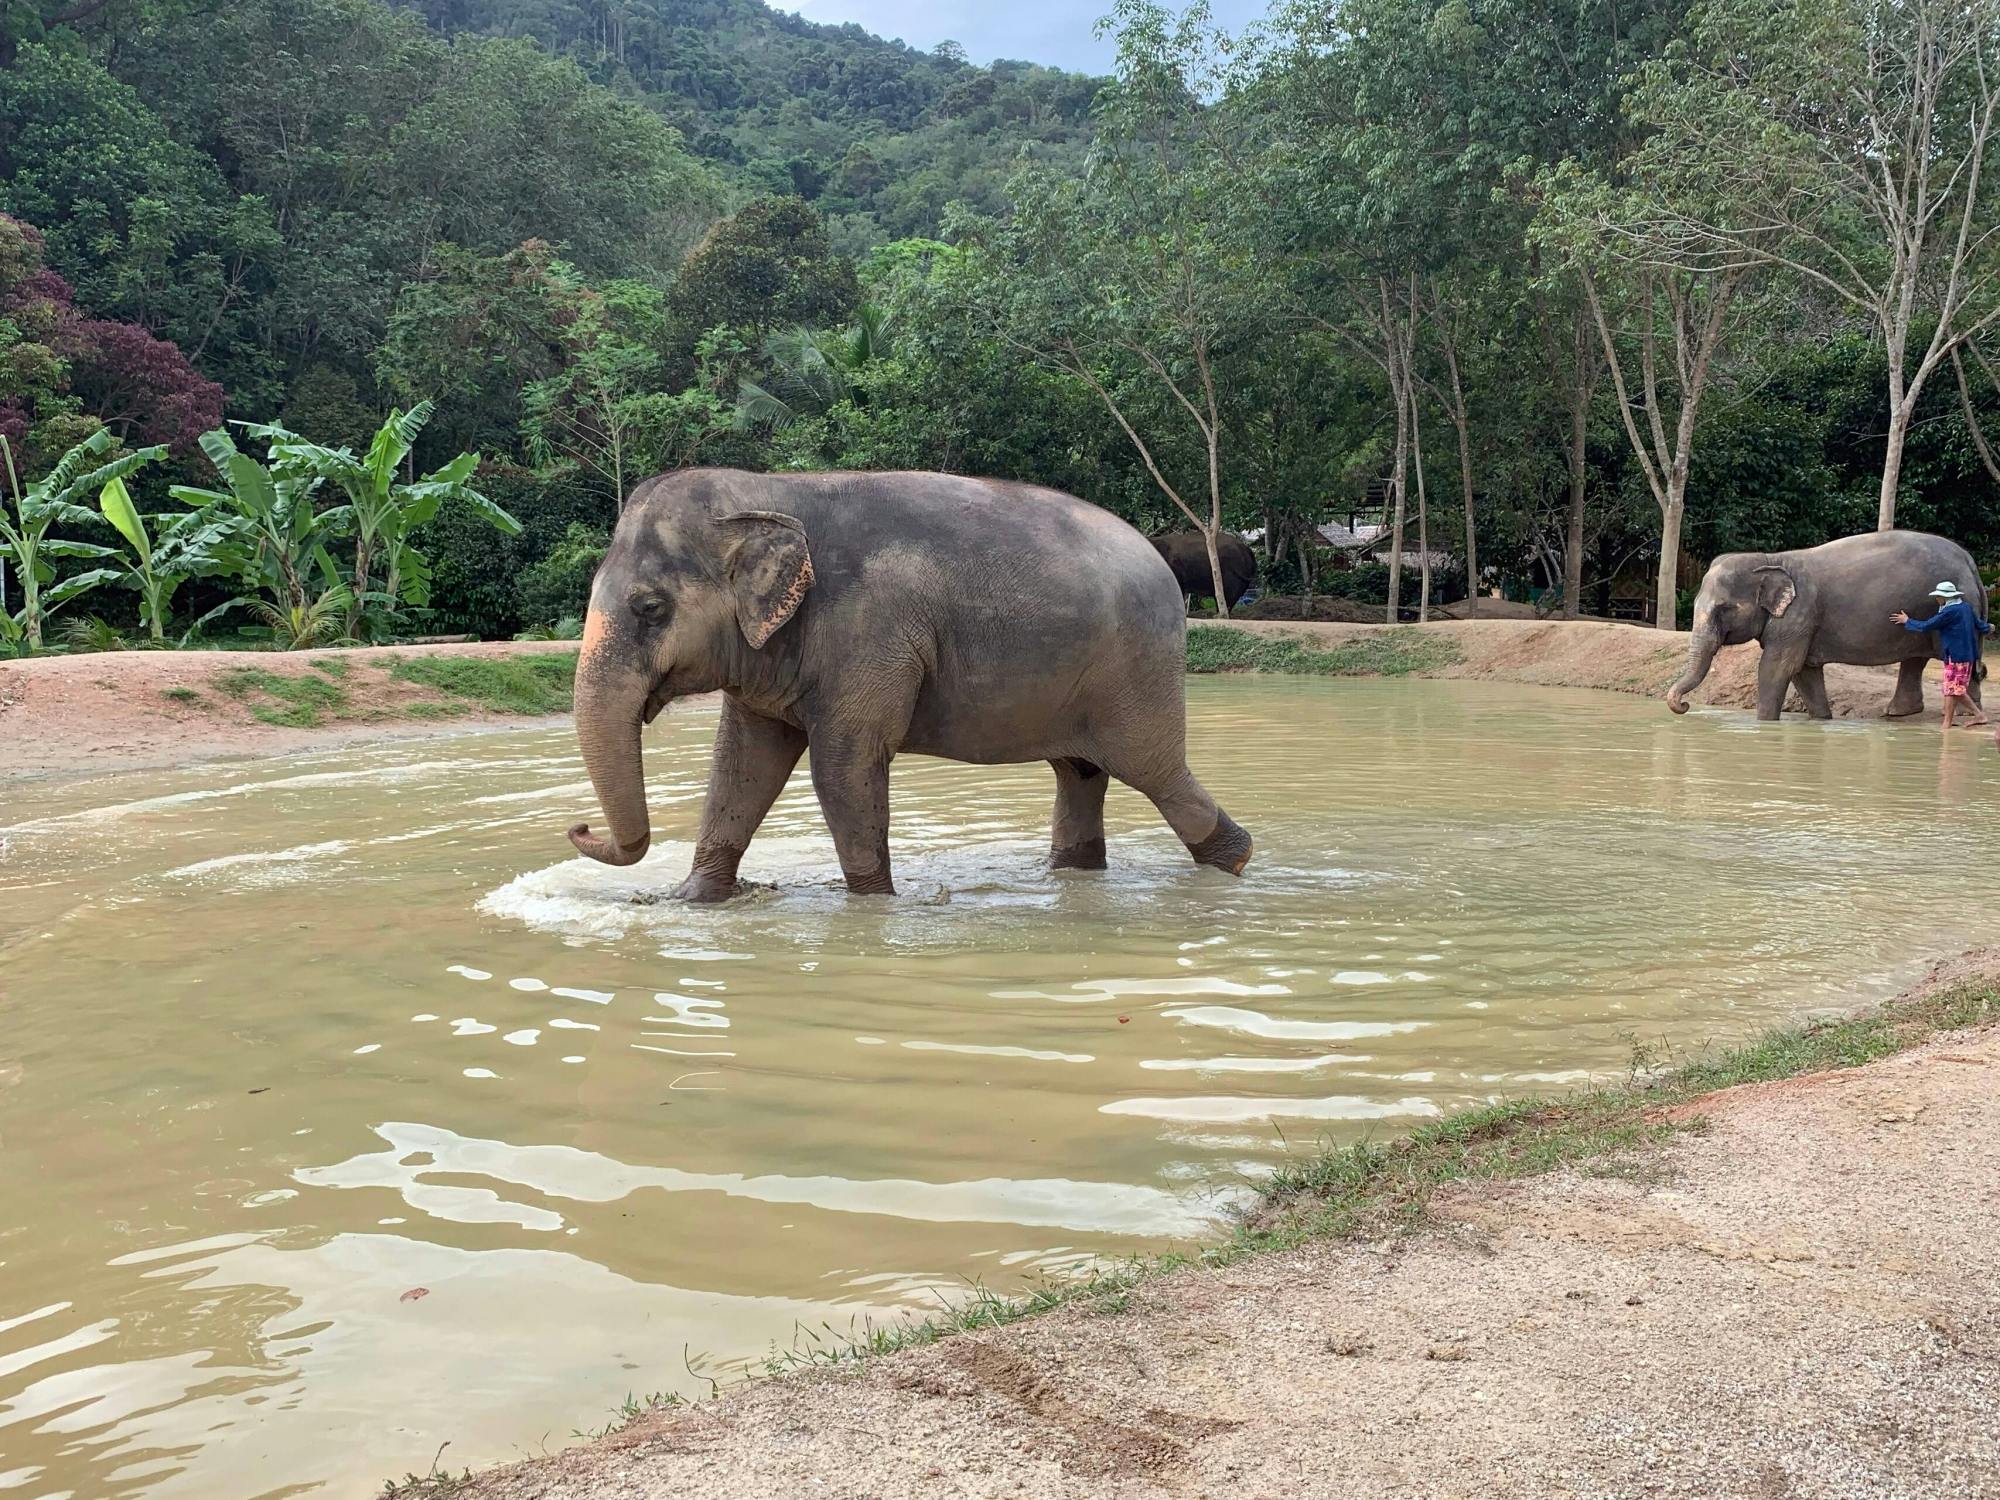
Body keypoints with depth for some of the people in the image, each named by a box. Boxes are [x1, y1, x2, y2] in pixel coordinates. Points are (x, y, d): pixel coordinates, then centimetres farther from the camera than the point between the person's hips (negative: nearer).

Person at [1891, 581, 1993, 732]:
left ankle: (1947, 724, 3)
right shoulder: (1966, 607, 8)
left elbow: (1926, 626, -14)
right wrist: (1988, 628, 43)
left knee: (1952, 690, -2)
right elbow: (1980, 625, 20)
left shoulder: (1950, 612, -17)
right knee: (1958, 690, 16)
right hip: (1968, 654, 9)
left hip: (1956, 657, -9)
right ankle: (1978, 714, 16)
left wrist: (1907, 621, 0)